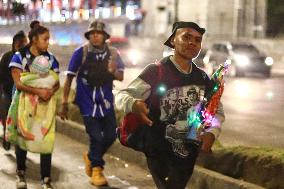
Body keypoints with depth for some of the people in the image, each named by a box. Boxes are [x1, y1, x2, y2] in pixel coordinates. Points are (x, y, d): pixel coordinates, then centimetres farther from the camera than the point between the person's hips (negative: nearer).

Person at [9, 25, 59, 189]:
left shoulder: (50, 58, 6)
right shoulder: (20, 56, -4)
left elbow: (57, 83, 5)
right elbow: (18, 83, -12)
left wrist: (50, 92, -17)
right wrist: (38, 91, -23)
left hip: (46, 104, 2)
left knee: (47, 140, -6)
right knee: (22, 137, 7)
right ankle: (21, 173, 29)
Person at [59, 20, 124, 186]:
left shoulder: (113, 53, 2)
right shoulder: (81, 53, -7)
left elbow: (121, 77, 2)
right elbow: (69, 78, -4)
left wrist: (113, 72, -21)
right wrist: (65, 102, -5)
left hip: (106, 101, 4)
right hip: (88, 102, -4)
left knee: (111, 135, 6)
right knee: (96, 137, -7)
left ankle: (91, 157, 34)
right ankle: (96, 169, 15)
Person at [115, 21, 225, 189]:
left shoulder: (202, 78, 4)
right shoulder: (156, 72, -12)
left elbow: (217, 111, 15)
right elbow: (122, 96, -15)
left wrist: (212, 132, -5)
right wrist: (134, 104, -38)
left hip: (188, 155, 5)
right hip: (159, 154, -5)